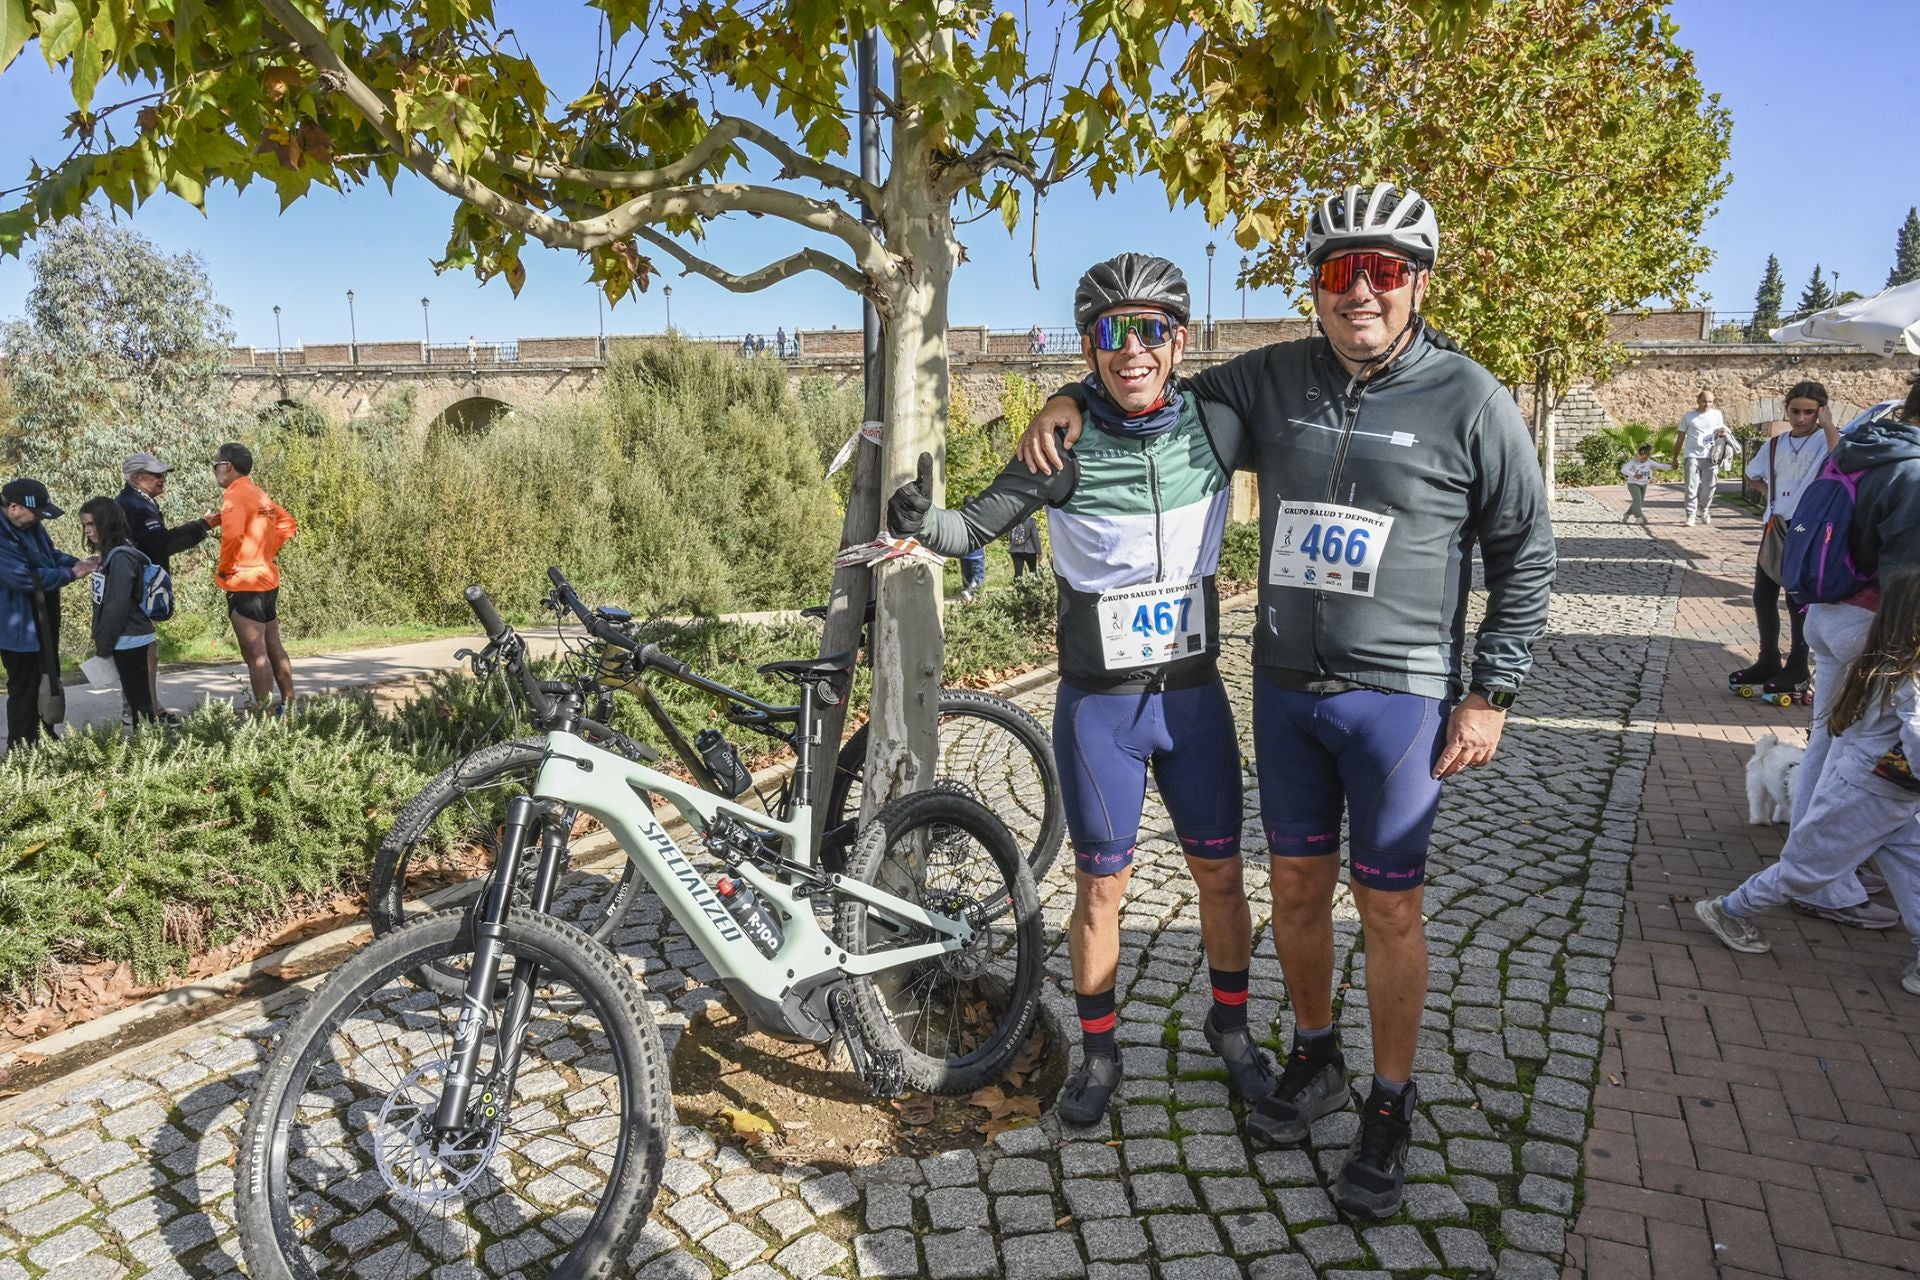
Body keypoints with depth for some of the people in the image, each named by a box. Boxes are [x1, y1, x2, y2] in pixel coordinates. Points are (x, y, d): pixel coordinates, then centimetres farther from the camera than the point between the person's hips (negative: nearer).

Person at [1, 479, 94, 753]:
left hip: (45, 624, 10)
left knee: (48, 684, 21)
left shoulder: (32, 526, 2)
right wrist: (71, 574, -21)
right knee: (24, 690, 0)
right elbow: (26, 578, -29)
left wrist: (77, 562, -3)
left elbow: (51, 554, 15)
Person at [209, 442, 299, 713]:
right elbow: (287, 524, 21)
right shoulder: (259, 494, 13)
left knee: (255, 653, -7)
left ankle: (265, 713, -5)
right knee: (273, 647, 15)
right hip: (268, 579, 9)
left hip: (244, 583, -9)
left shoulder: (234, 495, -13)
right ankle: (288, 704, 20)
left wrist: (224, 568, -13)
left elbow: (233, 535, -27)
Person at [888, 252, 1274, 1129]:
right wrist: (919, 521, -30)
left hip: (1194, 695, 2)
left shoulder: (1216, 428, -6)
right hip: (1098, 704, -2)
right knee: (1101, 886, 9)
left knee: (1221, 874, 13)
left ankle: (1231, 1026, 38)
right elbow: (974, 529, -10)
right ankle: (1098, 1052, 30)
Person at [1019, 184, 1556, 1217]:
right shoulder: (1273, 379, 3)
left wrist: (1492, 693, -5)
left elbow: (1524, 555, -1)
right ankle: (1314, 1059, 36)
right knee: (1297, 884, 14)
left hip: (1399, 695, -3)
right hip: (1284, 685, 4)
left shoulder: (1469, 401, -6)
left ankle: (1390, 1105, 24)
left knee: (1388, 905, 4)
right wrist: (1074, 399, 1)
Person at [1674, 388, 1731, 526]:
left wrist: (1723, 433, -10)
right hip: (1692, 456, -2)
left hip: (1710, 456, 2)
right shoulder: (1688, 416, 5)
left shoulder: (1717, 415, 9)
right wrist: (1675, 458, 9)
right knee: (1692, 487, -7)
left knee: (1709, 487, 7)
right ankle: (1691, 516, -5)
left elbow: (1721, 432, 16)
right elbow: (1680, 439, 10)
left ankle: (1703, 510, 29)